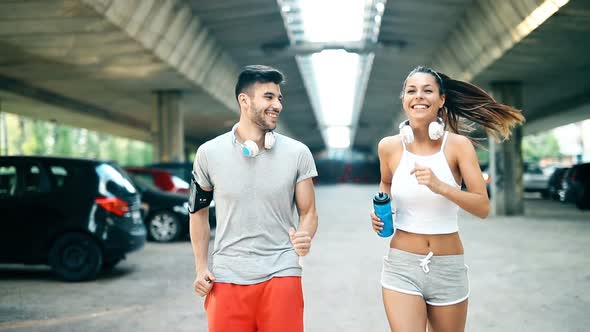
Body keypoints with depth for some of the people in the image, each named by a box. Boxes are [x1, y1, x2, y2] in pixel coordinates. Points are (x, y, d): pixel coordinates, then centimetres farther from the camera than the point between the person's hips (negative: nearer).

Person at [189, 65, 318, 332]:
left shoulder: (297, 153, 0)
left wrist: (305, 237, -17)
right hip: (226, 278, 0)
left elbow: (308, 212, 5)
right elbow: (199, 212, 11)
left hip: (281, 274, 0)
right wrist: (201, 267, 3)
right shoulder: (209, 153, 0)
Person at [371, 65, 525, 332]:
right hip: (401, 265, 0)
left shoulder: (458, 145, -7)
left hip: (448, 268, 0)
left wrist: (440, 186, -25)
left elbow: (483, 207, -11)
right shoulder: (389, 147, -2)